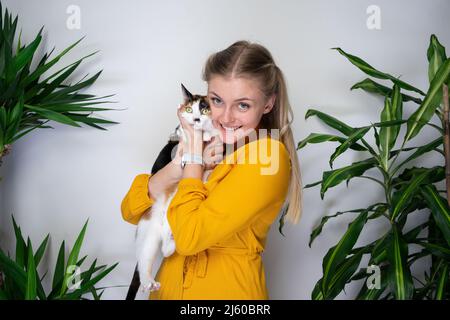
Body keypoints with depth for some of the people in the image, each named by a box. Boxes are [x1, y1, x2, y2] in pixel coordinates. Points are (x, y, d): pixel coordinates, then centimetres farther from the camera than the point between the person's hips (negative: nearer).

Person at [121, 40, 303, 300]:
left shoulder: (268, 156, -21)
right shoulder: (204, 141, 0)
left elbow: (189, 237, -27)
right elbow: (131, 212, -5)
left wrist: (195, 157, -18)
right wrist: (180, 164, -19)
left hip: (227, 289, -6)